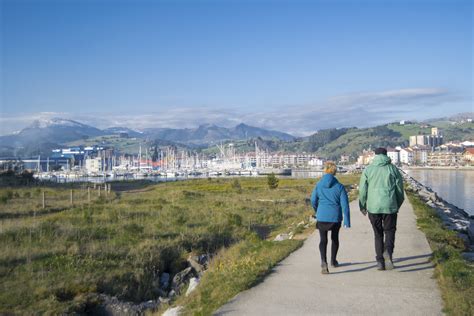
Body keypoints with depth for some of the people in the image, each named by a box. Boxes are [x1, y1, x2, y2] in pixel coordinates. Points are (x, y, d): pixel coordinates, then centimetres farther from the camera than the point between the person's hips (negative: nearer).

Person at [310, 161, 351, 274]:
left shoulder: (318, 185, -3)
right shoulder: (339, 186, -5)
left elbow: (313, 201, 2)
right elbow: (345, 204, -8)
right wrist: (347, 220, -5)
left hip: (322, 217, 0)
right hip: (335, 217, 1)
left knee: (323, 240, 6)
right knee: (335, 238, 21)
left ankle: (324, 261, -16)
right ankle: (333, 261, 37)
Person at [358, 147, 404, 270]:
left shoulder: (368, 169, 2)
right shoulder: (393, 169, 2)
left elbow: (362, 190, 1)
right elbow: (400, 189, 5)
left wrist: (362, 206, 12)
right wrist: (398, 205, 20)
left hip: (373, 207, 1)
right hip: (389, 206, -1)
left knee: (378, 234, 13)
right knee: (389, 231, 11)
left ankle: (380, 261, 11)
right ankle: (388, 251, -16)